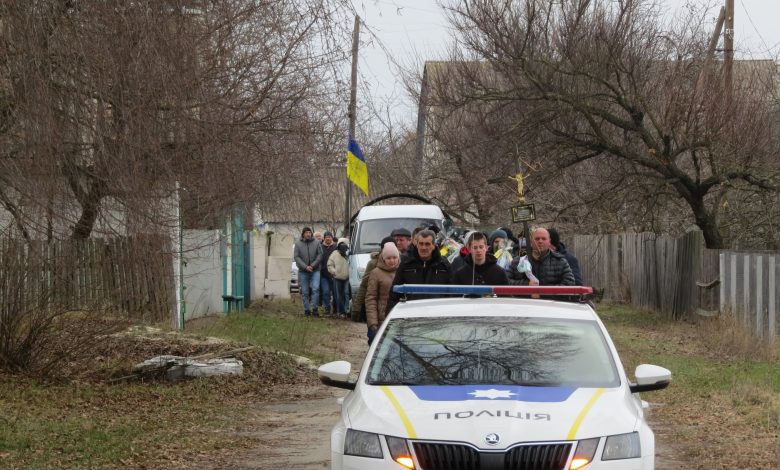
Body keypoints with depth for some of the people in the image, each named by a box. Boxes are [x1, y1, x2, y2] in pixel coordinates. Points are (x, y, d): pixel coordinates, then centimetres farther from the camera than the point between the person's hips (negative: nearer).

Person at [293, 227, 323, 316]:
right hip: (303, 272, 1)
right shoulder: (298, 244, 1)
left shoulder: (316, 243, 2)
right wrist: (305, 267, -13)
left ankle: (314, 308, -9)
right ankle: (307, 309, 12)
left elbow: (320, 255, -1)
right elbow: (296, 257, -3)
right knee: (305, 292, 4)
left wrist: (313, 265, -12)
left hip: (315, 271, -1)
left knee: (315, 288, -14)